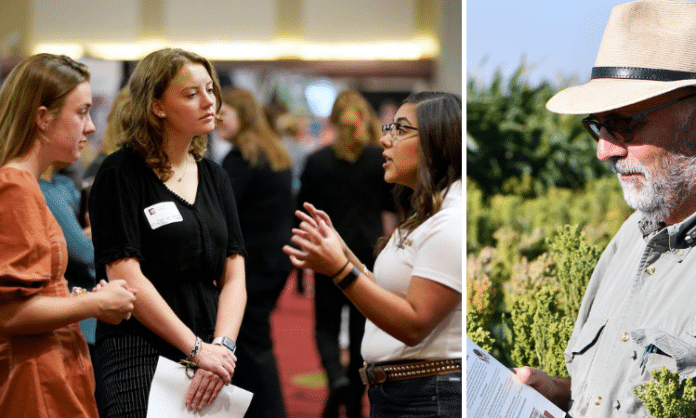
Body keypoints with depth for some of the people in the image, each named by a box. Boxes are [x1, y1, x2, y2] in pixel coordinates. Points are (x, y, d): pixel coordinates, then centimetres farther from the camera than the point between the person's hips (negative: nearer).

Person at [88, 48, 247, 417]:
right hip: (139, 354, -5)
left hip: (208, 352, 5)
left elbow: (233, 278, 7)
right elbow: (126, 278, -11)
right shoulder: (120, 174, -4)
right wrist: (197, 348, -13)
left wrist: (222, 346, -10)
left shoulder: (215, 178, 13)